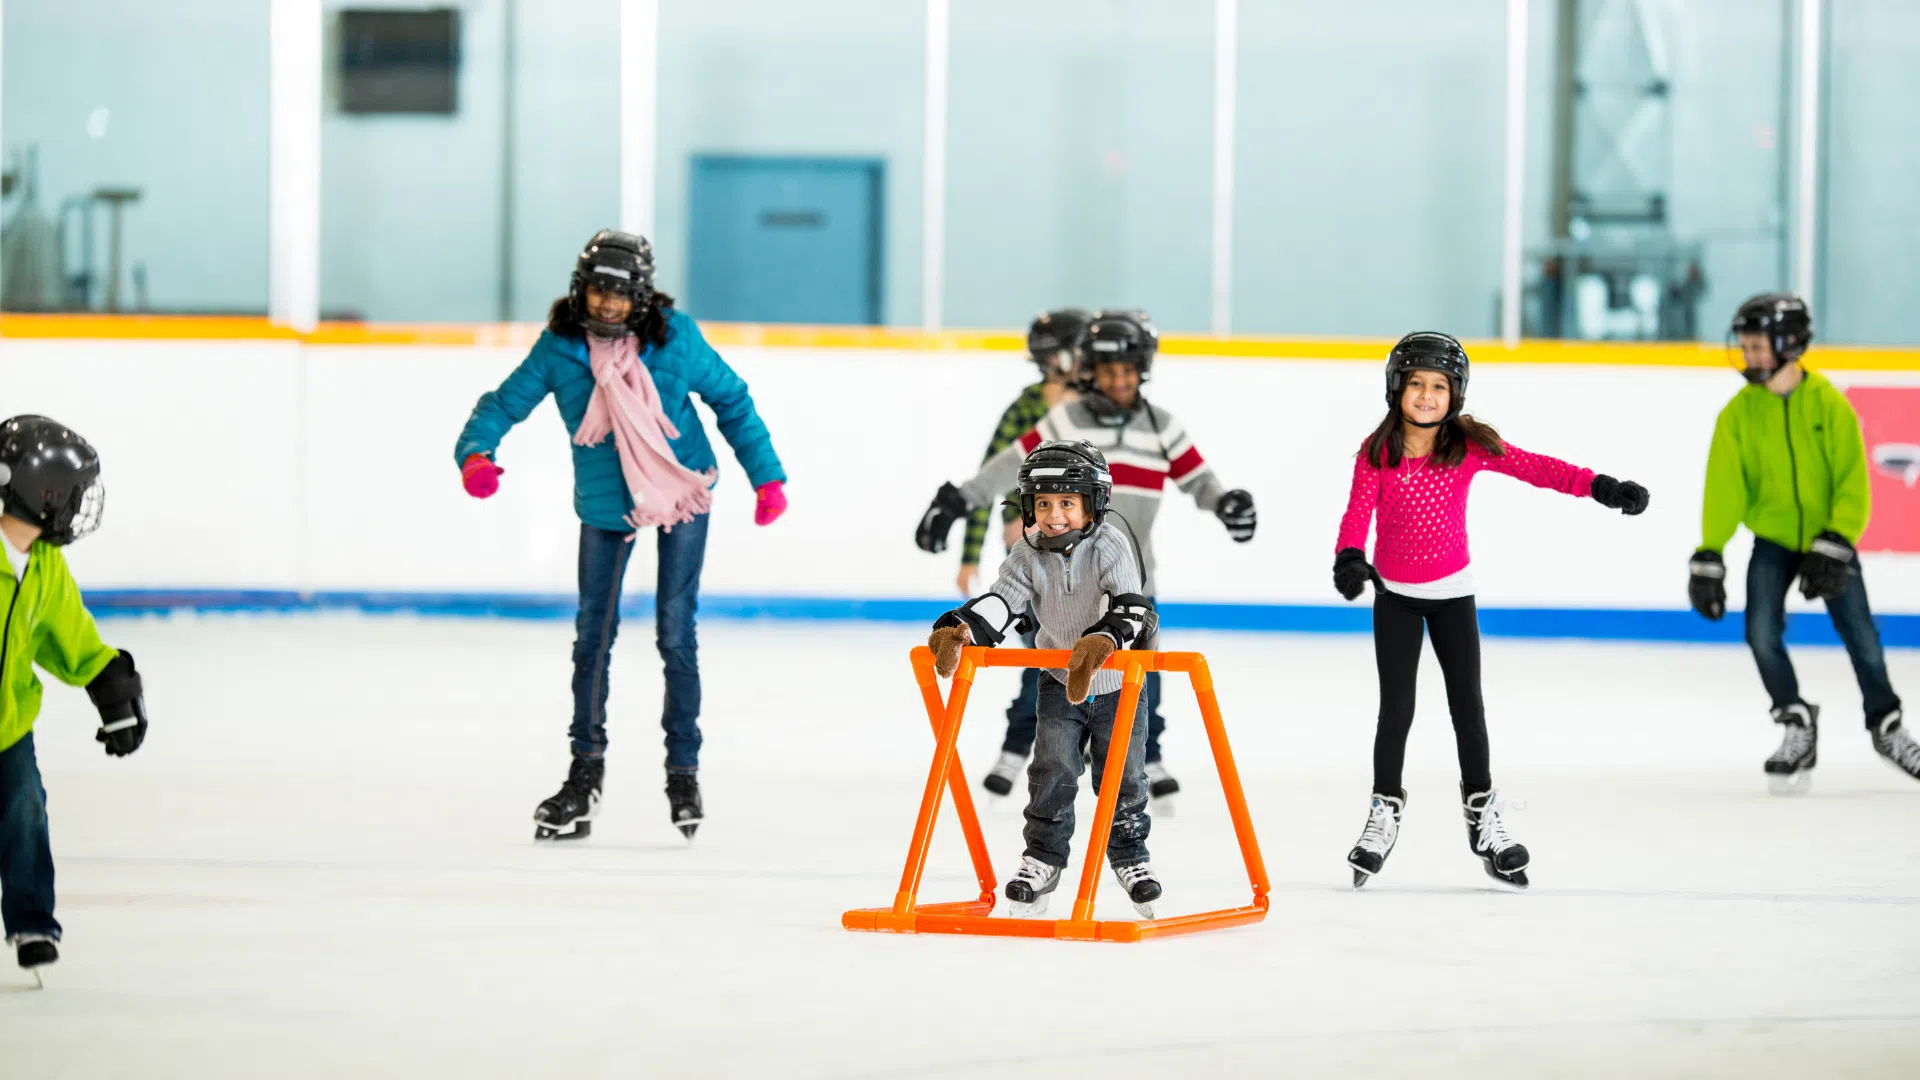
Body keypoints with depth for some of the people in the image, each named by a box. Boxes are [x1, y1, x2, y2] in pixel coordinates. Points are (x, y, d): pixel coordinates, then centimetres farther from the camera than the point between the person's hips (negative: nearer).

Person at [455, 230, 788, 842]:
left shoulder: (673, 337, -14)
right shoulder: (560, 346, -12)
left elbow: (730, 399, -3)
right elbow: (507, 401, -9)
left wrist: (766, 475, -3)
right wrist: (476, 451, -30)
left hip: (682, 494, -2)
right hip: (605, 504, 2)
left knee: (676, 632, -1)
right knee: (594, 632, 5)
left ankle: (683, 770, 10)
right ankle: (586, 773, 17)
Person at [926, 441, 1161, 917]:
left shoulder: (1109, 548, -21)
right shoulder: (1028, 556, -10)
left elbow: (1131, 607, -33)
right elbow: (1000, 601, -21)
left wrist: (1104, 641, -53)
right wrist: (958, 630, -41)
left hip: (1119, 684, -2)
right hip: (1060, 682, 2)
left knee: (1122, 776, 3)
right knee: (1052, 771, -6)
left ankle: (1130, 857, 23)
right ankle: (1043, 859, 9)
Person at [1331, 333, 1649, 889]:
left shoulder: (1469, 446, -10)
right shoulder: (1378, 452, -12)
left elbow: (1534, 468, -15)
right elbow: (1358, 510, -21)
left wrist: (1600, 486, -26)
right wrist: (1349, 557, -42)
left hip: (1451, 591, 1)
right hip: (1394, 592, -1)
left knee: (1467, 702, 4)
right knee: (1396, 707, -1)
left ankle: (1483, 814, 15)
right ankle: (1384, 814, 12)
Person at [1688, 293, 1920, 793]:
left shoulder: (1829, 405, -13)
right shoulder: (1738, 413, -7)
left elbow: (1852, 483, -13)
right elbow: (1723, 489, -10)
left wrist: (1835, 545, -23)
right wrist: (1708, 557, -18)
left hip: (1829, 537, -1)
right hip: (1772, 538, 1)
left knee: (1859, 634, -1)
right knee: (1762, 630, -17)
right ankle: (1797, 725, 0)